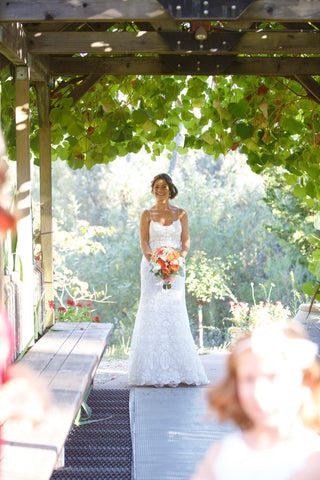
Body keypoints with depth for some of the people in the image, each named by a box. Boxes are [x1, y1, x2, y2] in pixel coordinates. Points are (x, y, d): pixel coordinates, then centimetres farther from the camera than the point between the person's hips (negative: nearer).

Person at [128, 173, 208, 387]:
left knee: (175, 315, -3)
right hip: (152, 268, -1)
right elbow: (144, 243, -2)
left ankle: (175, 371, 4)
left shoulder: (181, 214, 8)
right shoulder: (147, 214, 6)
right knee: (153, 315, -5)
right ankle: (155, 372, -2)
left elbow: (186, 243, 4)